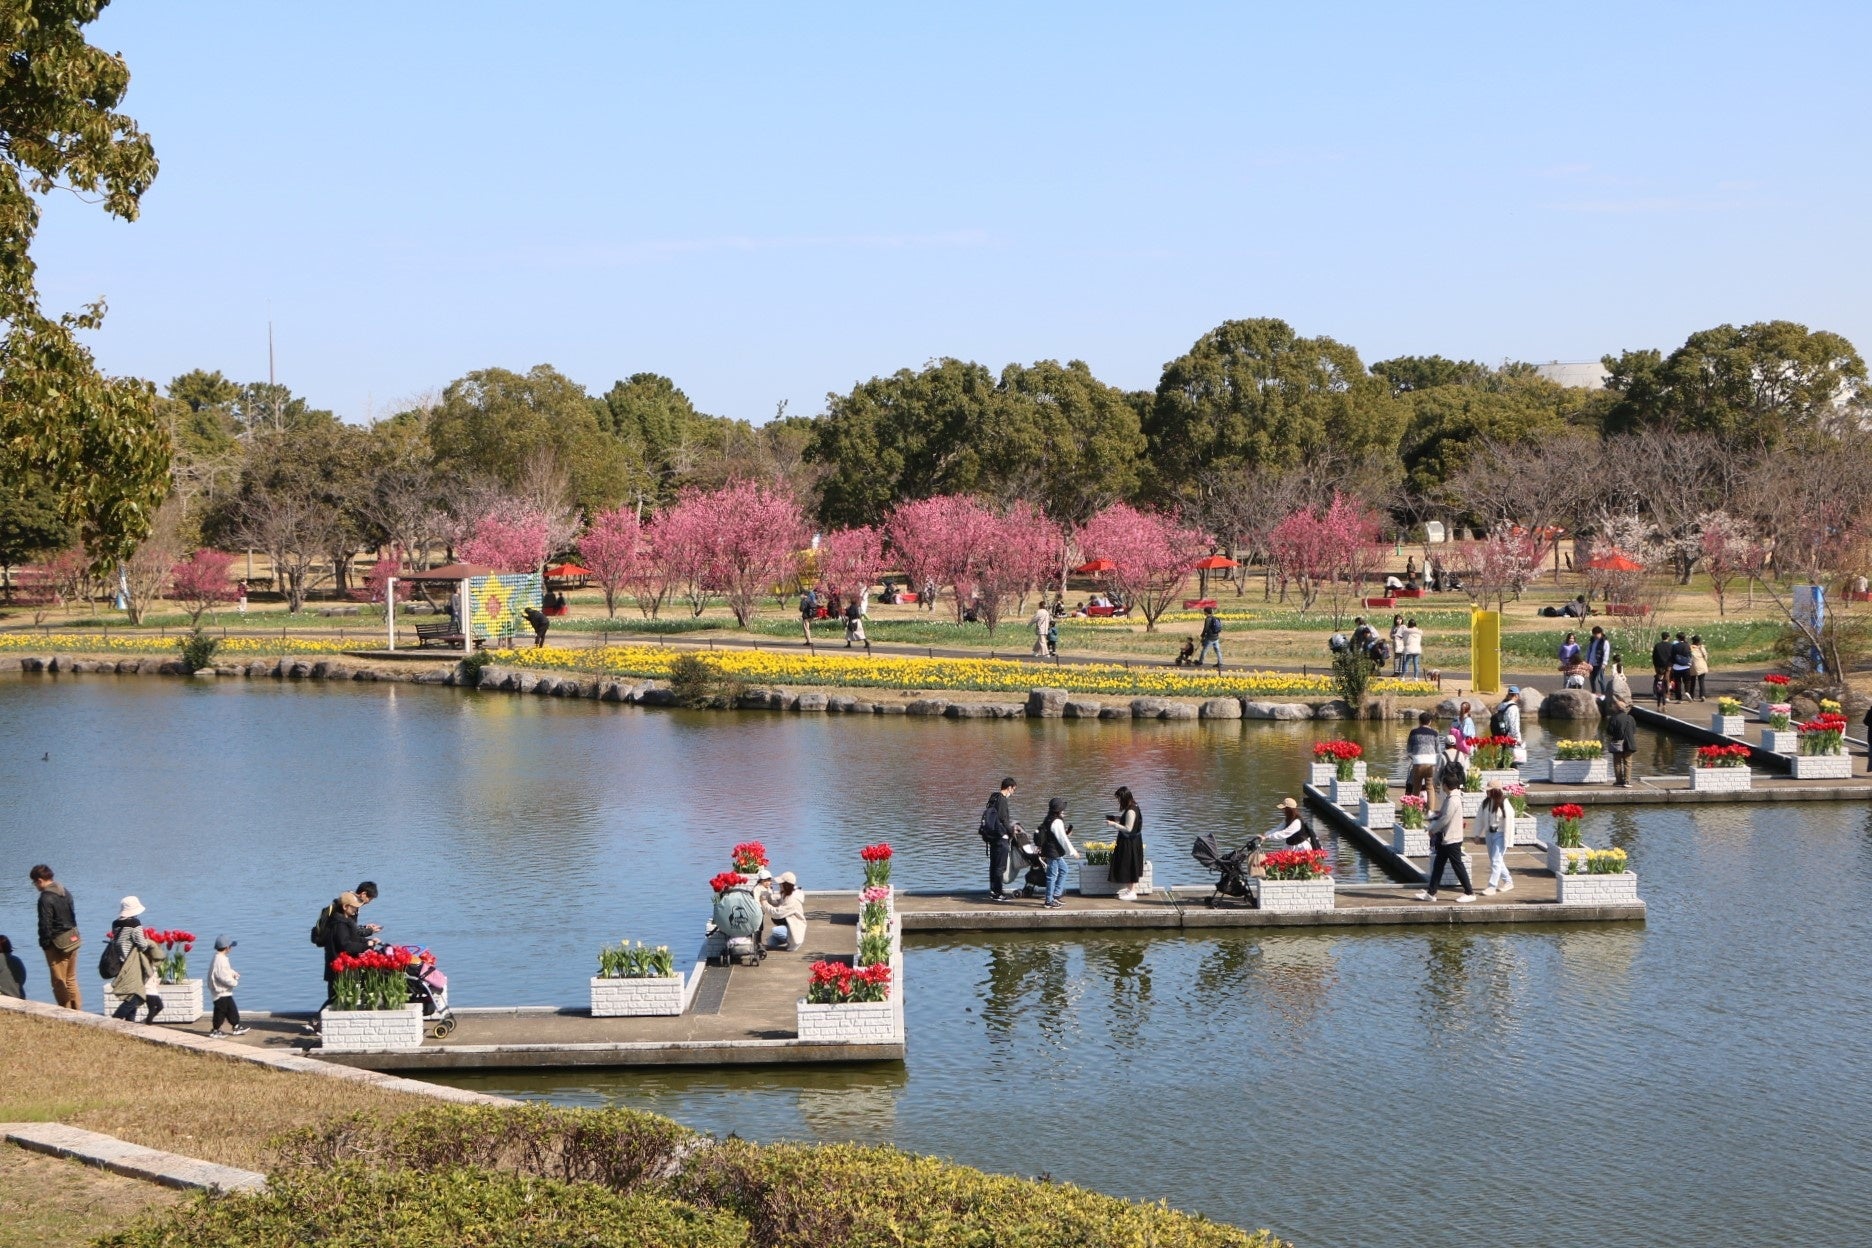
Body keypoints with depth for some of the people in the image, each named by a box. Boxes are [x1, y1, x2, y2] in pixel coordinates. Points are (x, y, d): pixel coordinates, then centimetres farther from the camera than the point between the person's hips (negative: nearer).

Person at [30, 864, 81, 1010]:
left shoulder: (45, 898, -18)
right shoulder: (65, 893, 8)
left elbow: (45, 925, -18)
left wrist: (44, 943, -8)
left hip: (57, 944, -8)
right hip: (72, 941, 8)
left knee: (59, 982, 2)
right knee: (71, 979, 16)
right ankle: (77, 1010, 18)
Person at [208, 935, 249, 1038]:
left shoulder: (220, 959, 9)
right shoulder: (220, 960, -24)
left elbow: (227, 970, 19)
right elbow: (224, 977, -27)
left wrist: (234, 973, 1)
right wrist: (235, 982, -13)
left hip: (225, 992, 11)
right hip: (221, 992, -11)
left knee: (232, 1010, 17)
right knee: (221, 1011, -1)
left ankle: (236, 1027, 26)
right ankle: (215, 1031, 8)